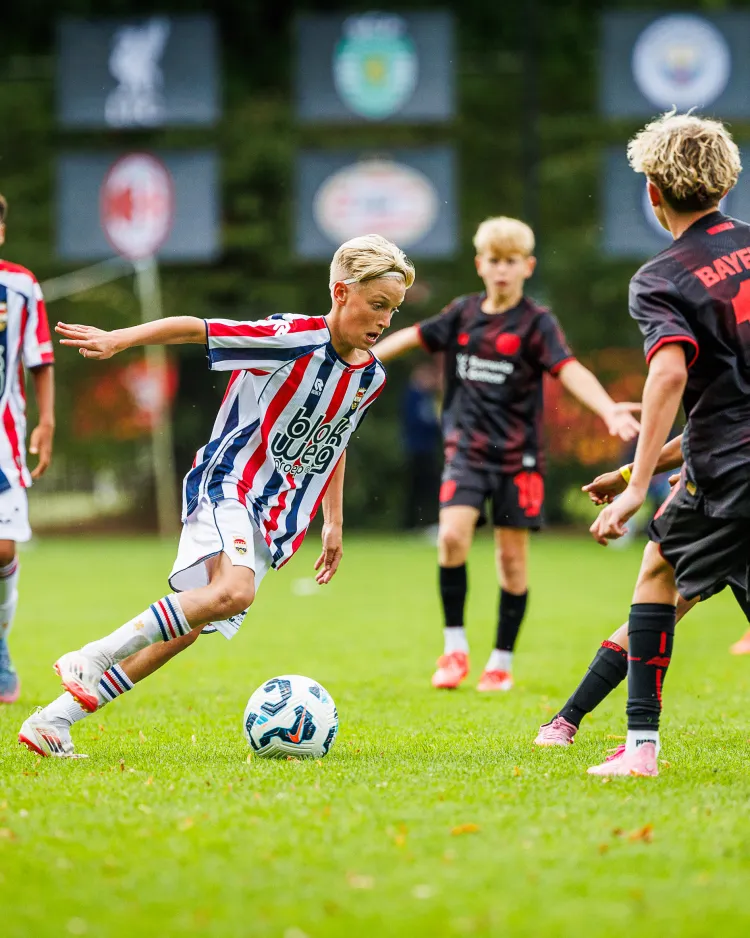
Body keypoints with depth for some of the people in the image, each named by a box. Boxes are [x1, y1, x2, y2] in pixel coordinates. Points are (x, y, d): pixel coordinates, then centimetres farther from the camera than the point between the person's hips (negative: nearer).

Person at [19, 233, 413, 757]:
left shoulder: (370, 377, 8)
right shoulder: (293, 339, -15)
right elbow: (195, 329, -15)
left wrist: (334, 523, 25)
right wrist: (119, 339, -22)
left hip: (274, 518, 7)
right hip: (227, 484, -7)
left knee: (185, 632, 1)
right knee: (234, 592, -34)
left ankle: (53, 723, 5)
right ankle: (90, 660, -21)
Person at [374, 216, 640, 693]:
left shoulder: (537, 323, -7)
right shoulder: (464, 313, 5)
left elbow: (569, 369, -21)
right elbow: (414, 336, 18)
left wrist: (607, 408, -38)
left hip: (518, 456, -2)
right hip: (467, 449, 2)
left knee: (512, 556, 1)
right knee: (452, 537, -16)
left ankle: (502, 661, 15)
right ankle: (455, 648, -3)